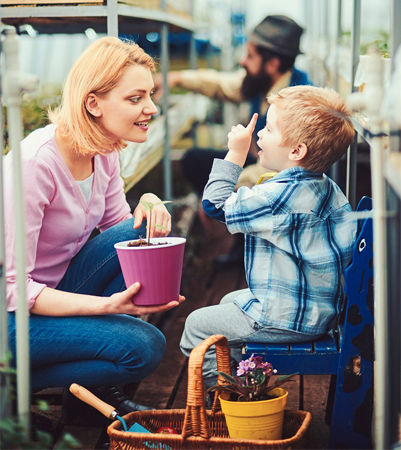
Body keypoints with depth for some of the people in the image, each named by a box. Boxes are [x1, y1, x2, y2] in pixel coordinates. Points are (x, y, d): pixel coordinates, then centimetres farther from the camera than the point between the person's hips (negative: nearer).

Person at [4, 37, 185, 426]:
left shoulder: (103, 153, -3)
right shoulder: (35, 163, -27)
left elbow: (120, 228, 11)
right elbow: (11, 287, -26)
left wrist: (147, 208, -13)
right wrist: (107, 304, -35)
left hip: (59, 286, 8)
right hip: (14, 315, -8)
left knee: (150, 230, -11)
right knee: (143, 347, -23)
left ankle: (100, 387, -1)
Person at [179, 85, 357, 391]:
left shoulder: (279, 196, -27)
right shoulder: (327, 188, 2)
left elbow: (217, 206, -18)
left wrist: (235, 155, -12)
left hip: (286, 319, -10)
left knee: (197, 326, 4)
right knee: (229, 302, 31)